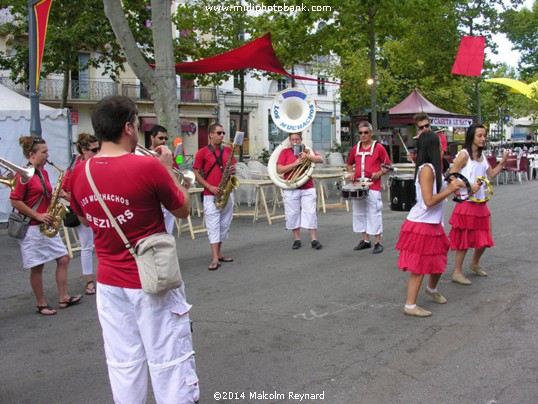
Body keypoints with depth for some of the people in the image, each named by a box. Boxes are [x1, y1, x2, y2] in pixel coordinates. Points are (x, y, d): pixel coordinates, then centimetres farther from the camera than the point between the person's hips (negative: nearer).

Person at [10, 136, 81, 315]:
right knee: (37, 266, 2)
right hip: (32, 228, -8)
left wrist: (56, 196, 0)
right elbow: (15, 201, -16)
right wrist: (38, 216, -18)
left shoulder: (44, 173, 11)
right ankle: (41, 304, 16)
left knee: (63, 258, 7)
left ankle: (63, 298, 17)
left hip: (47, 225, 8)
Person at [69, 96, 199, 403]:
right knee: (168, 361, 9)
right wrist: (168, 169, 5)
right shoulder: (148, 167, -18)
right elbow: (183, 210, -5)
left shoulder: (80, 173, -2)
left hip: (109, 282, 5)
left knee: (124, 363, 15)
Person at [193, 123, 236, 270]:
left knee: (225, 224, 10)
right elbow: (196, 173, -4)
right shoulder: (202, 152, -4)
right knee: (213, 225, -9)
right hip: (211, 194, -5)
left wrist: (234, 170, -6)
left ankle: (219, 253, 22)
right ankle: (215, 259, -11)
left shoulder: (228, 150, 9)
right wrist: (210, 187, -14)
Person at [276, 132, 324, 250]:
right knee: (292, 215, 3)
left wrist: (307, 156, -20)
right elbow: (279, 170, -6)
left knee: (310, 214, -4)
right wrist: (295, 163, -15)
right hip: (291, 190, 0)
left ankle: (314, 239, 1)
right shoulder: (285, 152, 4)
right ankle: (297, 239, 14)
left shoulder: (307, 151, 10)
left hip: (308, 189, 1)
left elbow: (321, 160, -4)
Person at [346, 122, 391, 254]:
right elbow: (349, 164, 24)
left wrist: (380, 173, -16)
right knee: (359, 213, 10)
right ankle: (365, 240, 21)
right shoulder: (355, 148, 10)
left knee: (374, 214, -5)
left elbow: (388, 166, 1)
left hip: (373, 187, -5)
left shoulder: (379, 147, -3)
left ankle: (378, 242, 2)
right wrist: (351, 173, 6)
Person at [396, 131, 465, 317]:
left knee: (439, 260, 23)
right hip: (421, 226, -10)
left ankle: (432, 289, 47)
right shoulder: (426, 169, -19)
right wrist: (449, 190, -16)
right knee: (419, 267, -3)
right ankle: (410, 306, 6)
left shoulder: (433, 169, 11)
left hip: (433, 224, 10)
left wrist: (451, 186, 7)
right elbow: (429, 201, -24)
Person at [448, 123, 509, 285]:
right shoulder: (464, 155, -12)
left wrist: (502, 162, 3)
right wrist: (468, 185, -23)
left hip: (481, 202, 8)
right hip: (466, 203, -7)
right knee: (464, 239, -1)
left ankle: (475, 263, 38)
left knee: (484, 238, 15)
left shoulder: (482, 155, 10)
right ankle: (457, 273, 10)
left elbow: (492, 174, 16)